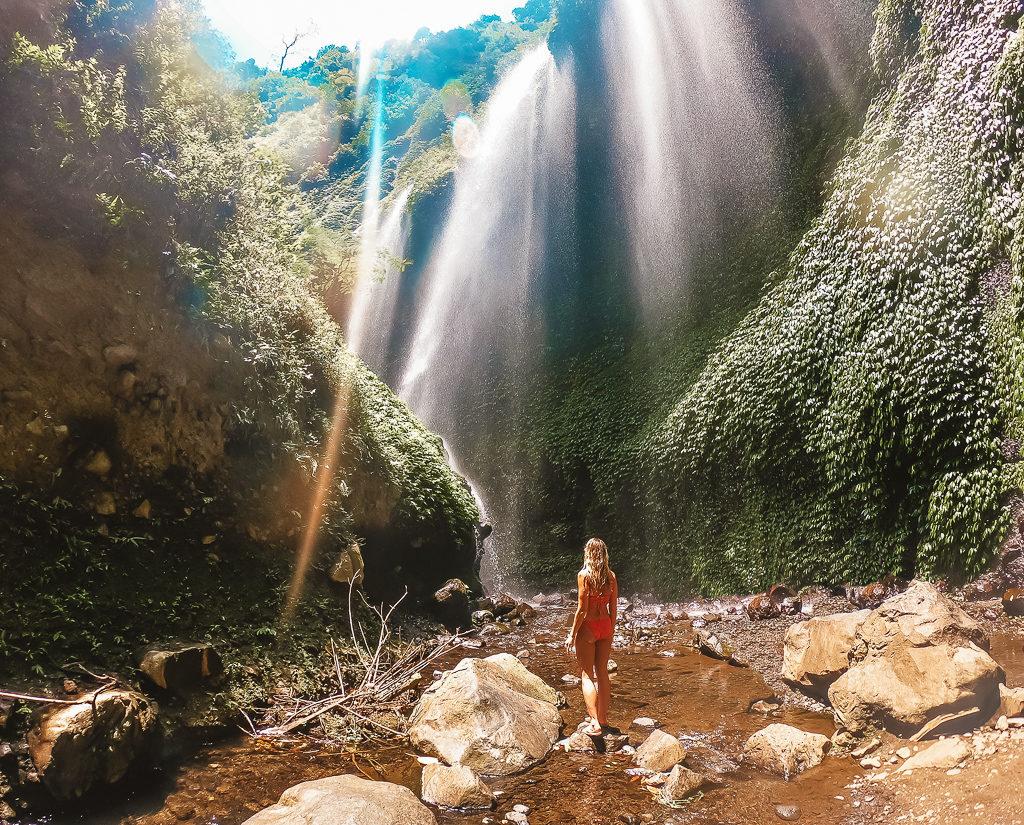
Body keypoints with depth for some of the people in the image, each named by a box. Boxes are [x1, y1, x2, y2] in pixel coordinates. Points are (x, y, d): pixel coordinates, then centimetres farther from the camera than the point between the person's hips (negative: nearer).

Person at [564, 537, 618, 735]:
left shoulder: (584, 575, -14)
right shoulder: (611, 576, 1)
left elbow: (582, 609, -15)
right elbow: (613, 608, 6)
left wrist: (572, 634, -7)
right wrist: (611, 631, 18)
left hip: (588, 626, -5)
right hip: (605, 626, 5)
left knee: (588, 675, 2)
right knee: (602, 672, 14)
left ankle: (595, 723, -4)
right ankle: (603, 720, 22)